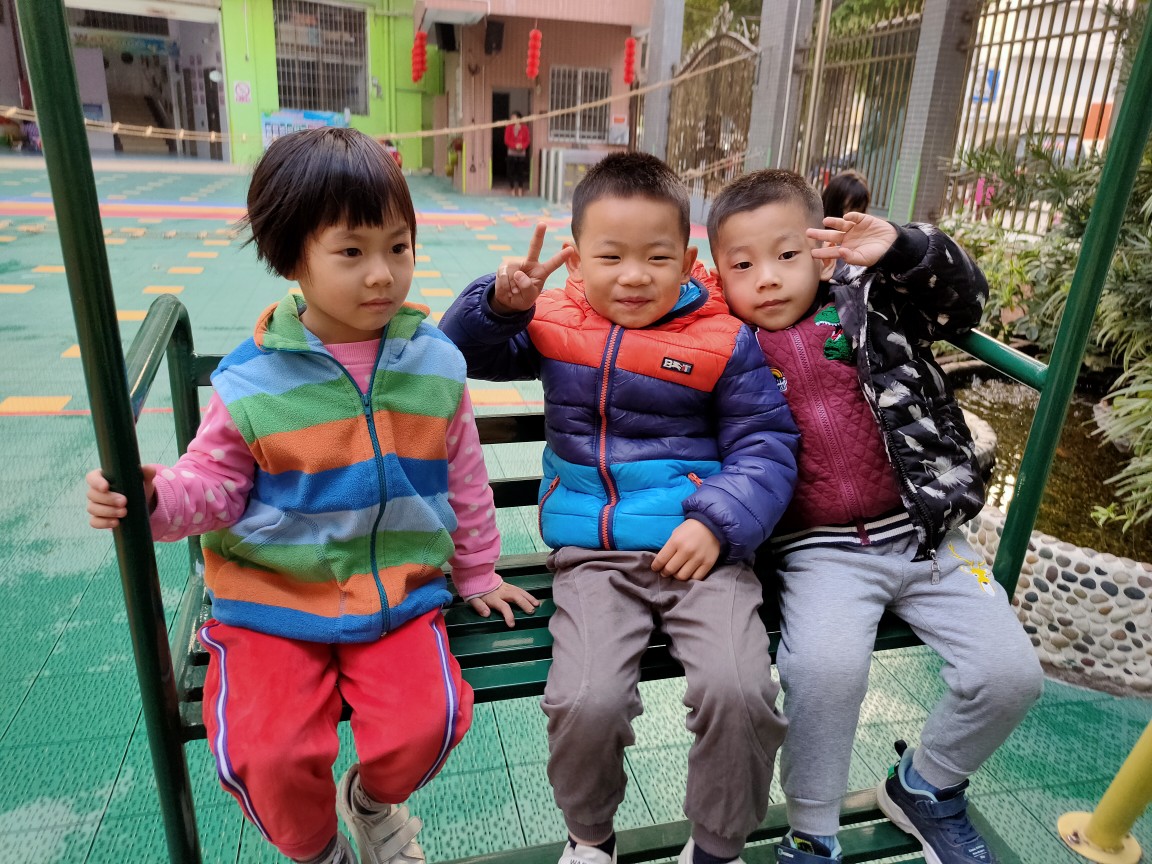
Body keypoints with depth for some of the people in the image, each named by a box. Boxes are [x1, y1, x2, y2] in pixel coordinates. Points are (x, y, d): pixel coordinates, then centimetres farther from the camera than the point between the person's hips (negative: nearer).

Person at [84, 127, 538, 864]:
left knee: (428, 721, -19)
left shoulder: (434, 365, -1)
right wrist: (156, 497, -20)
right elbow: (216, 483, 2)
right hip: (273, 598, -1)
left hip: (397, 592, 1)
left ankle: (374, 801, 22)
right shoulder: (252, 383, -8)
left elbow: (464, 479, 8)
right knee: (266, 754, -17)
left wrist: (476, 574, 15)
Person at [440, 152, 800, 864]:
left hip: (700, 545, 0)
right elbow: (464, 352, 17)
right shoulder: (553, 325, 9)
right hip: (592, 553, 1)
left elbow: (766, 447, 4)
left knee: (739, 691, -20)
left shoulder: (725, 342, 3)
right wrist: (499, 302, -5)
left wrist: (718, 522, -13)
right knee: (586, 701, -20)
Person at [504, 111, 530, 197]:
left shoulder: (524, 127, -1)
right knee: (511, 172, -1)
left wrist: (522, 145, -20)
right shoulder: (509, 127, -1)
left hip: (522, 154, 0)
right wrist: (515, 145, -21)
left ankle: (520, 191, 13)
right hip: (511, 153, 0)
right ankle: (513, 191, 9)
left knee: (521, 172, 2)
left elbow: (528, 140, -1)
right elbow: (506, 140, -6)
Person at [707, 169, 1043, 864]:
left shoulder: (869, 306, 6)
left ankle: (925, 785, 26)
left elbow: (962, 298, -1)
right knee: (825, 666, -29)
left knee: (1013, 674, -5)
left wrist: (902, 248, -16)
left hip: (923, 534, 3)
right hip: (821, 550, -3)